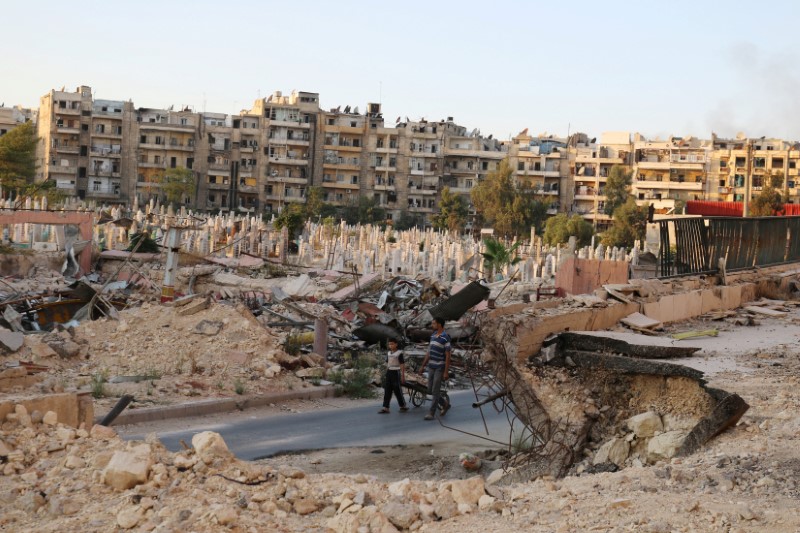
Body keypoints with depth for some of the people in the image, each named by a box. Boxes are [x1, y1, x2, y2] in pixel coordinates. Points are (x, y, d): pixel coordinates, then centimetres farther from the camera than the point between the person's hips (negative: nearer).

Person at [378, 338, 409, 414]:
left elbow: (402, 365, -8)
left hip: (396, 373, -6)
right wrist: (386, 374, 16)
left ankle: (403, 406, 15)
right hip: (389, 372, 6)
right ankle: (385, 408, 1)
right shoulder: (389, 353, 11)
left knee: (397, 390, 0)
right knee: (387, 390, 1)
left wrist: (403, 376, -11)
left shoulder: (399, 353, -7)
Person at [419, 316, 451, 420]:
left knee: (435, 391, -4)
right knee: (430, 390, 11)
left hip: (440, 368, -8)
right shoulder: (433, 335, 9)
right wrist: (423, 365, 15)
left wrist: (446, 372, -17)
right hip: (431, 367, 8)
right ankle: (445, 404, 30)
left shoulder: (445, 338, -14)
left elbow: (448, 356, -15)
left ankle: (431, 413, 2)